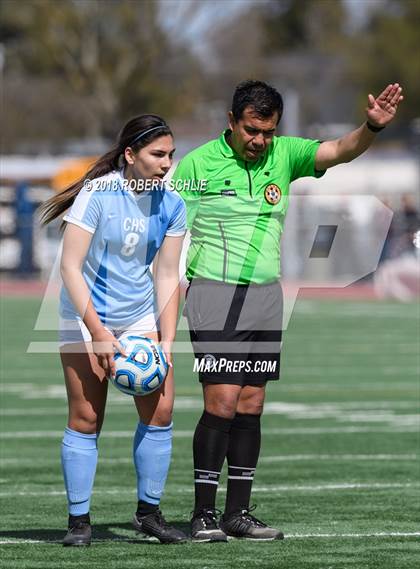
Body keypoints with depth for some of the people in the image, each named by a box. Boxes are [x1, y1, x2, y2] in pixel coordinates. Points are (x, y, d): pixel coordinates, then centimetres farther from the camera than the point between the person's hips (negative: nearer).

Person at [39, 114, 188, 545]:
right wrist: (98, 334, -22)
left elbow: (167, 277, 1)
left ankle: (149, 512, 10)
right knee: (85, 418, -6)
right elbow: (70, 267, -19)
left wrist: (166, 343, -7)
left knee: (160, 410, -4)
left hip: (140, 316, 5)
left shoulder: (171, 205, -3)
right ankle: (79, 520, 4)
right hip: (85, 318, -5)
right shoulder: (97, 194, -18)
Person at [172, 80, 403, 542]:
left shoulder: (284, 155, 6)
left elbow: (340, 151, -6)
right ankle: (203, 515, -6)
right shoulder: (198, 164, -5)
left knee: (251, 406, 6)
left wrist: (372, 126, -26)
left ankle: (238, 512, 12)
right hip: (215, 294, -5)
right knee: (222, 403, -12)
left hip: (265, 296, 5)